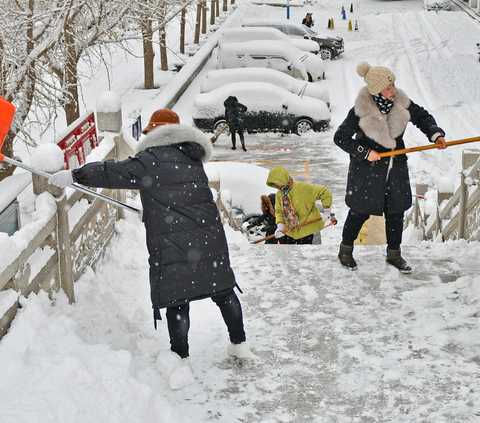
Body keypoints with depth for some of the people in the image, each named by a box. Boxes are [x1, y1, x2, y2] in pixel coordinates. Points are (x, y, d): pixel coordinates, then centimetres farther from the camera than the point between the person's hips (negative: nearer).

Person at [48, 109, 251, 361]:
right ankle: (239, 344, 28)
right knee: (222, 291, 16)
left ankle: (181, 357, 10)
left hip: (173, 243, -6)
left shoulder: (153, 158, -8)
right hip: (209, 237, 6)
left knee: (177, 300, 3)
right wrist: (151, 212, 33)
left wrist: (74, 175, -4)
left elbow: (117, 173, -10)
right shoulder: (191, 159, 15)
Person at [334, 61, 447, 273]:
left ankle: (394, 254, 30)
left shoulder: (401, 102, -9)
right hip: (367, 169, -4)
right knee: (360, 211, 7)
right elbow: (340, 138, -13)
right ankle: (345, 249, 30)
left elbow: (422, 117, 7)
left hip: (396, 166, 4)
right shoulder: (360, 111, -21)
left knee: (396, 211, 12)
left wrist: (435, 134, -9)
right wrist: (364, 152, -17)